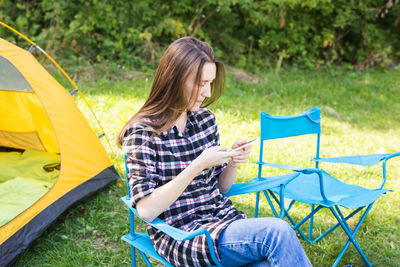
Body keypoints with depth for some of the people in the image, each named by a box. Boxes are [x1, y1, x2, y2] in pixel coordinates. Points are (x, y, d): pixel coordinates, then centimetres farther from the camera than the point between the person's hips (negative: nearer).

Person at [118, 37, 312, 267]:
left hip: (223, 218, 6)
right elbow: (146, 210, -18)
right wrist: (197, 166, -23)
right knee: (277, 233, -26)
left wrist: (233, 161, -7)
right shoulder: (142, 132, -11)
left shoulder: (205, 118, 7)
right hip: (181, 236, -5)